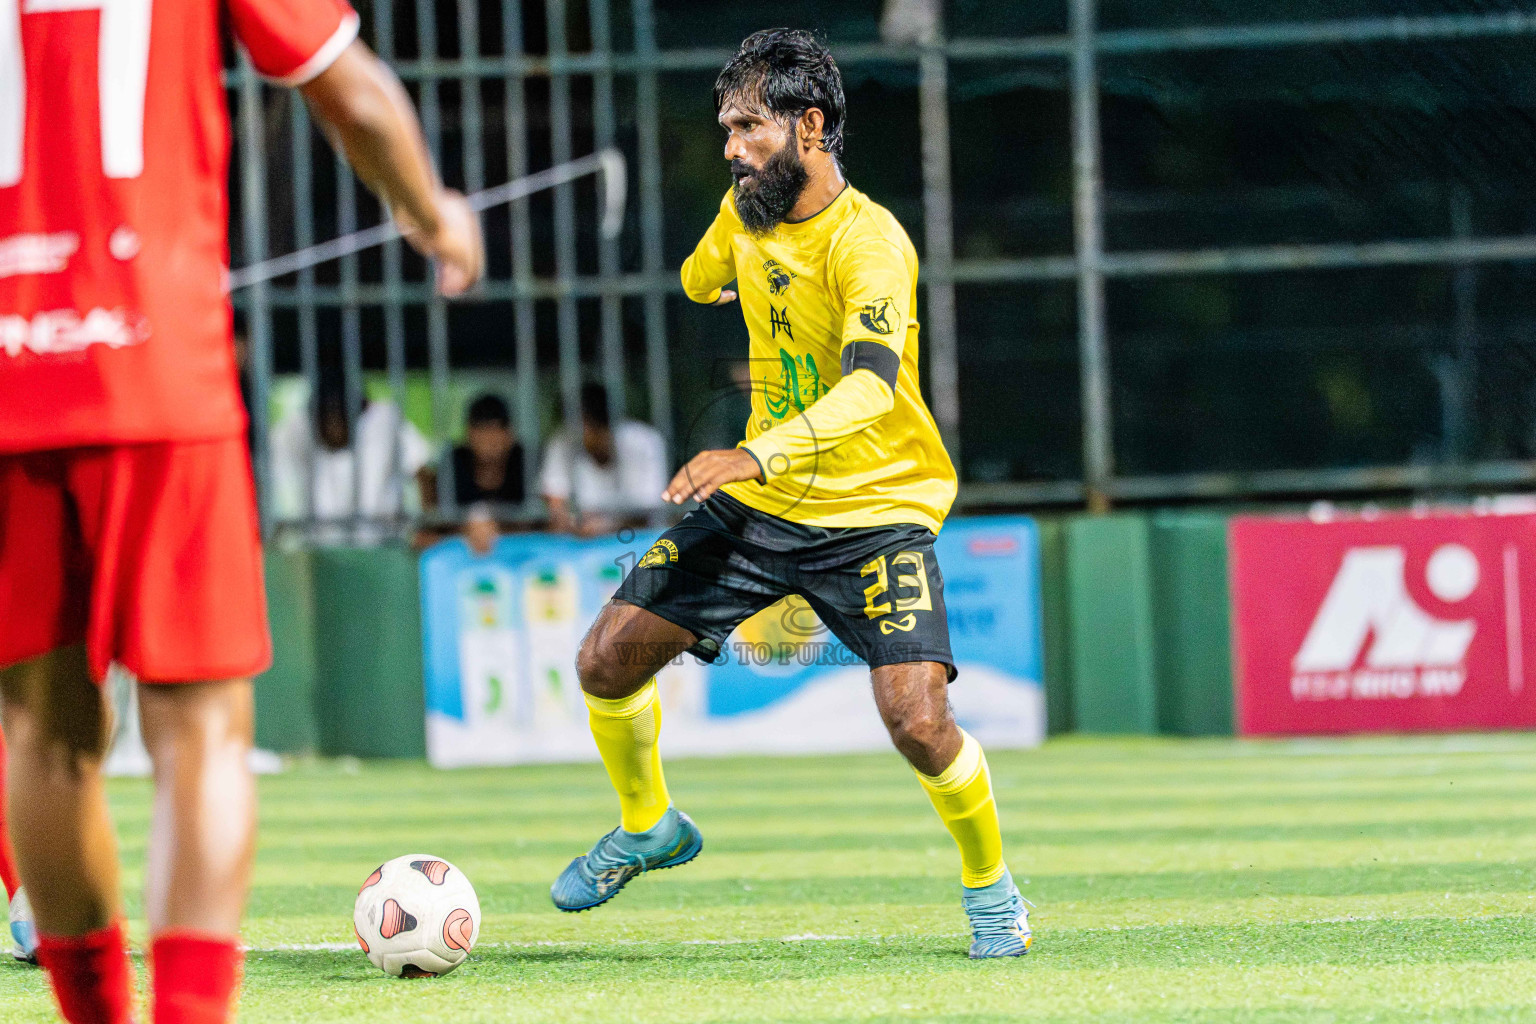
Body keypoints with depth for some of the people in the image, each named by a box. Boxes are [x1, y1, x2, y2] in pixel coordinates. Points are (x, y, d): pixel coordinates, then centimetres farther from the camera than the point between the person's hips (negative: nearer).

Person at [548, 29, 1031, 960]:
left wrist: (757, 454, -54)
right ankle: (648, 827, 27)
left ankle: (990, 886, 6)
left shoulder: (870, 243, -24)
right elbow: (702, 278, 25)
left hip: (877, 508, -6)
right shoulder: (747, 213, -2)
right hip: (758, 503, 6)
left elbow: (872, 386, -42)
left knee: (916, 718, -22)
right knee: (606, 663, -2)